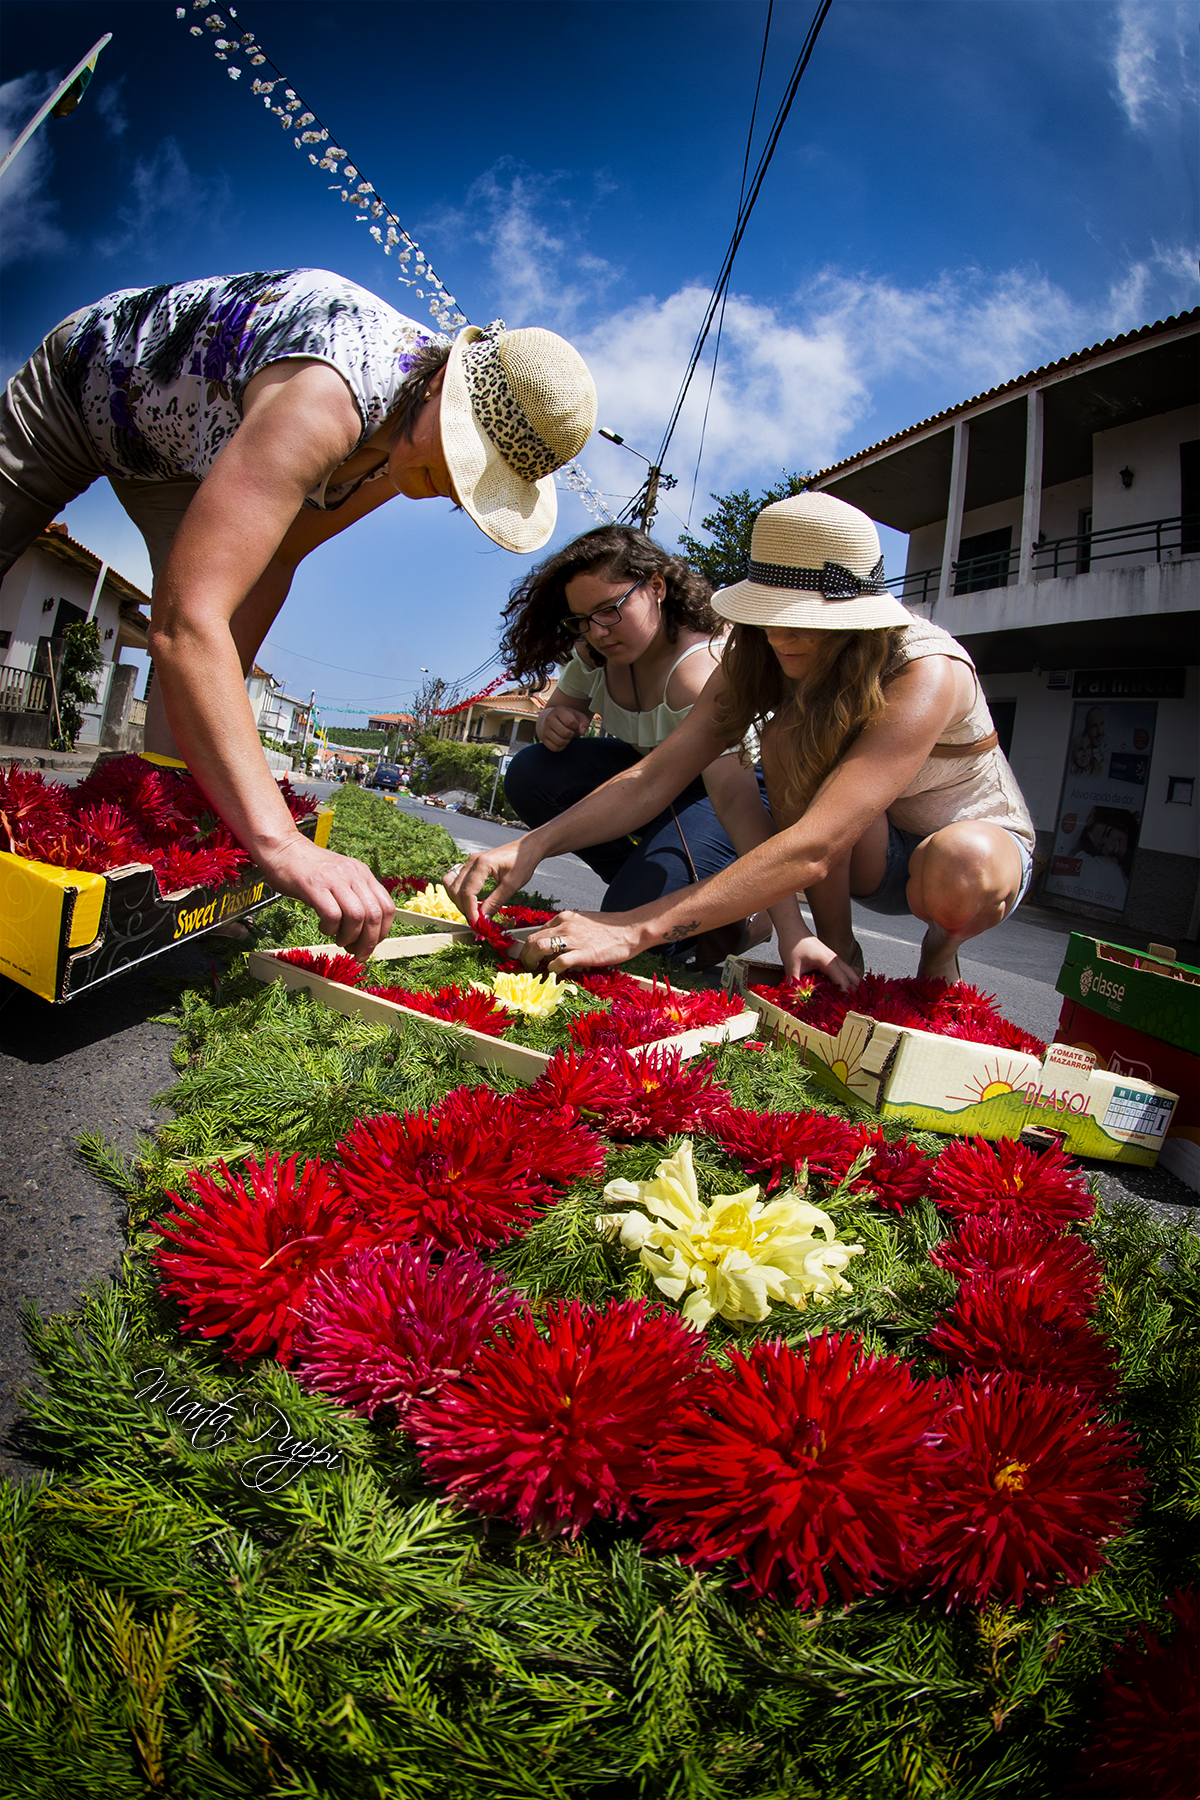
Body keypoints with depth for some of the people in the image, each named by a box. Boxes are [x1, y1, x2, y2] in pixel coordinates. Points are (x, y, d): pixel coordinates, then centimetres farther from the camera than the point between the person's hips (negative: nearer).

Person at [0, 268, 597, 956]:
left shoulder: (420, 421, -20)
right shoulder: (322, 403, -47)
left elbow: (276, 555, -11)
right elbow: (185, 622, -56)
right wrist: (279, 841, -64)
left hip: (187, 446, 5)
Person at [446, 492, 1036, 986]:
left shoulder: (925, 674, -34)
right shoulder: (761, 660, -14)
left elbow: (812, 850, -45)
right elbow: (654, 776, -22)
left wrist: (637, 929, -52)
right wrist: (533, 845, -37)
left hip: (976, 838, -4)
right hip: (872, 855, 4)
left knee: (959, 868, -41)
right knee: (790, 736, -27)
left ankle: (942, 946, -4)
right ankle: (836, 950, -10)